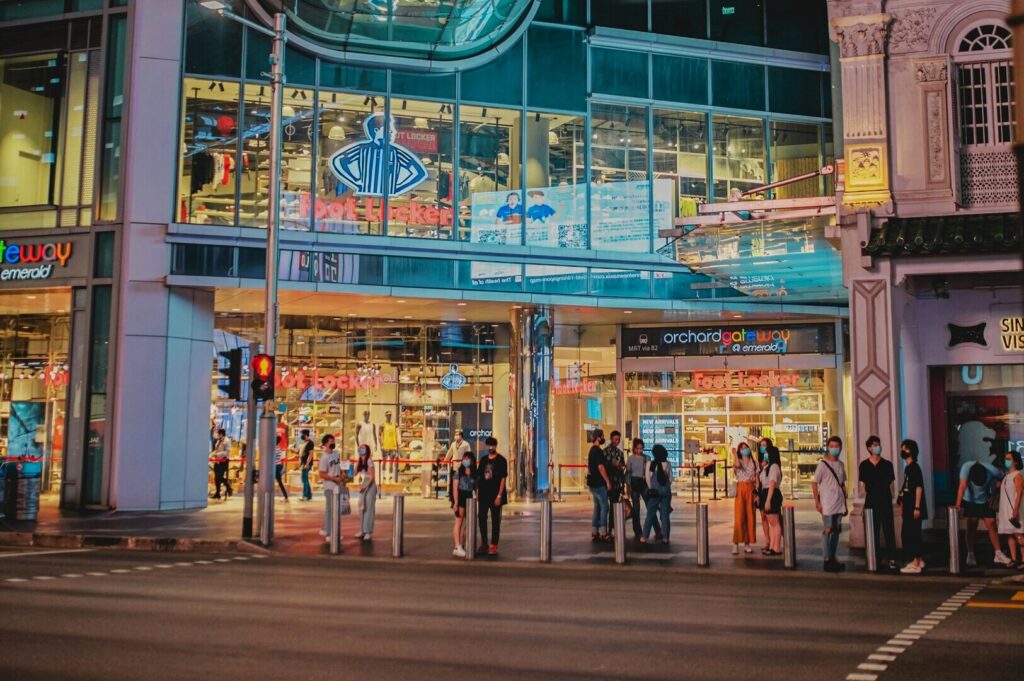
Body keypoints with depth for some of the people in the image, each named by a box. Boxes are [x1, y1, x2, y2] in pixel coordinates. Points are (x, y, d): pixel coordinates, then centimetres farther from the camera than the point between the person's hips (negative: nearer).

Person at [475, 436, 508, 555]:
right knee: (481, 518, 8)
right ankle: (484, 543, 20)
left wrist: (499, 495, -14)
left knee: (495, 520, 1)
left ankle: (493, 545, 6)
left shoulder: (501, 460, -5)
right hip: (483, 494, 5)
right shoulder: (483, 460, 10)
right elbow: (478, 476, 14)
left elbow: (503, 478, -8)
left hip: (495, 495, -5)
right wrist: (477, 491, 6)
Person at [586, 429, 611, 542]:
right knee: (604, 507, -7)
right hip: (599, 483, -10)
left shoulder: (592, 450, 16)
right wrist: (608, 481, -17)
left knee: (597, 507, 12)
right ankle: (603, 533, -8)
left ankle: (594, 533, 12)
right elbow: (601, 467, -20)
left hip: (593, 483, 10)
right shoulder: (598, 451, -15)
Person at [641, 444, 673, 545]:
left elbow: (648, 478, -6)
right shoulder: (667, 464, -1)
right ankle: (665, 538, 6)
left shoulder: (650, 464, -4)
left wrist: (650, 488, 6)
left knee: (650, 515, 5)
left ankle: (644, 537, 4)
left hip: (654, 491, -1)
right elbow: (670, 479, 1)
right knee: (665, 515, 6)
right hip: (666, 491, 1)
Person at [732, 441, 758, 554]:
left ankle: (747, 544, 7)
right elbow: (737, 465, -23)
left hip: (751, 491, 3)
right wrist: (735, 454, -10)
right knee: (739, 517, -9)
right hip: (740, 490, -3)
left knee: (750, 517, 2)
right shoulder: (737, 462, 4)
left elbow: (757, 480, 7)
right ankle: (736, 544, -8)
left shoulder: (754, 463, 11)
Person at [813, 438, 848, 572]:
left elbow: (842, 485, 17)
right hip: (827, 504, -6)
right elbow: (814, 483, -7)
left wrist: (845, 504, 15)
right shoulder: (823, 464, -7)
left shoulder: (840, 465, 11)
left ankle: (833, 558, 17)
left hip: (839, 504, 6)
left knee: (836, 530, 9)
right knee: (827, 530, -6)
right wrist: (817, 502, -12)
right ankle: (827, 559, -2)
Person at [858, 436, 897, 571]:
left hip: (886, 502, 0)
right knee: (873, 531, 6)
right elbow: (863, 484, 6)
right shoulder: (864, 465, 3)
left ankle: (891, 559, 0)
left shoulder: (887, 464, 4)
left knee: (889, 530, -2)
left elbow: (890, 482, 6)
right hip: (871, 502, 0)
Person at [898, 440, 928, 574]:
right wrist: (902, 503, 19)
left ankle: (916, 564, -3)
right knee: (910, 534, 13)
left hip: (914, 507, -9)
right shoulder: (907, 467, 14)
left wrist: (917, 507, -21)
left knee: (911, 534, -7)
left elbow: (919, 487, -18)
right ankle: (919, 560, 21)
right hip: (908, 507, 9)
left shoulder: (914, 467, -13)